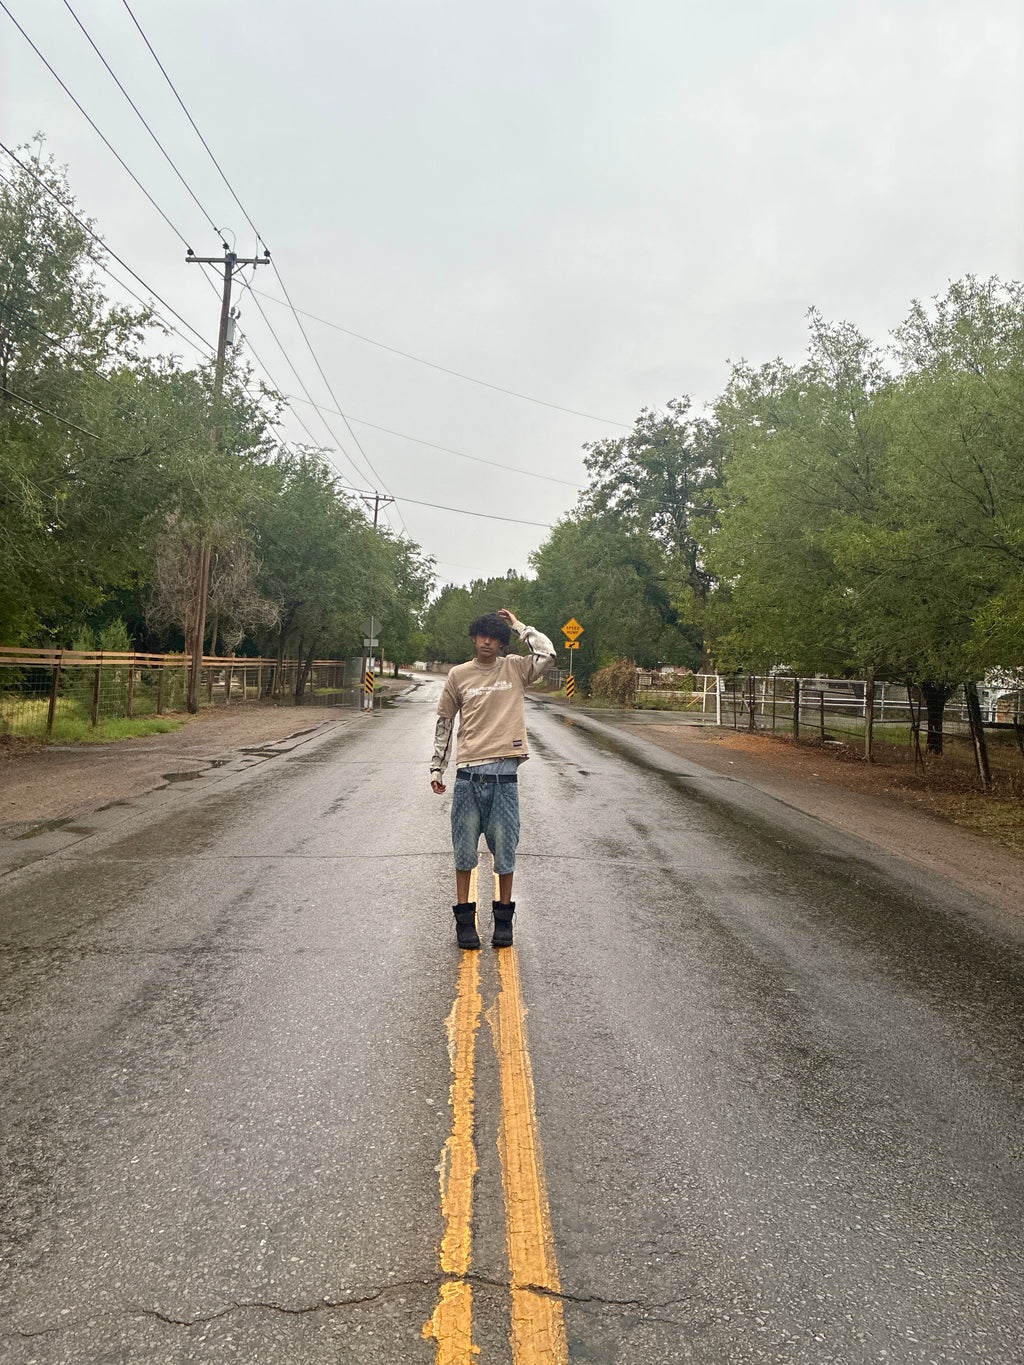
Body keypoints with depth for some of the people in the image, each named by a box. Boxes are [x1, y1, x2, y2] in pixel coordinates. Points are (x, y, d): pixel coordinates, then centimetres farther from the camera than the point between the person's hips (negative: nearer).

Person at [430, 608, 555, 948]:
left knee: (504, 846, 5)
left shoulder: (514, 668, 7)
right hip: (468, 773, 1)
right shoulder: (458, 675, 8)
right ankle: (464, 917, 17)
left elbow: (546, 654, -11)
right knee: (464, 847, 5)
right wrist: (437, 768, 10)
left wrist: (518, 625, 1)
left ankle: (503, 917, 19)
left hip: (504, 772, -1)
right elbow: (444, 723, 13)